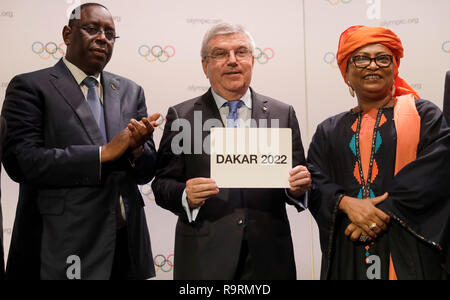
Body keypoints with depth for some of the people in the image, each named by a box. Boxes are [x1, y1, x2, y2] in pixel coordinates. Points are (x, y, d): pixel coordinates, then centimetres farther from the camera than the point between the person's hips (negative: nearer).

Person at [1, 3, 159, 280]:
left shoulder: (130, 91, 10)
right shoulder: (30, 87, -3)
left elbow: (146, 173, 9)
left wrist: (137, 148, -14)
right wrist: (103, 153, -16)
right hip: (62, 247, -4)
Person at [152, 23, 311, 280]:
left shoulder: (283, 114, 4)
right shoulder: (181, 117, 0)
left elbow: (298, 187, 6)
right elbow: (162, 184, -1)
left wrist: (299, 188, -16)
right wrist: (186, 196, -21)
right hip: (204, 258, -1)